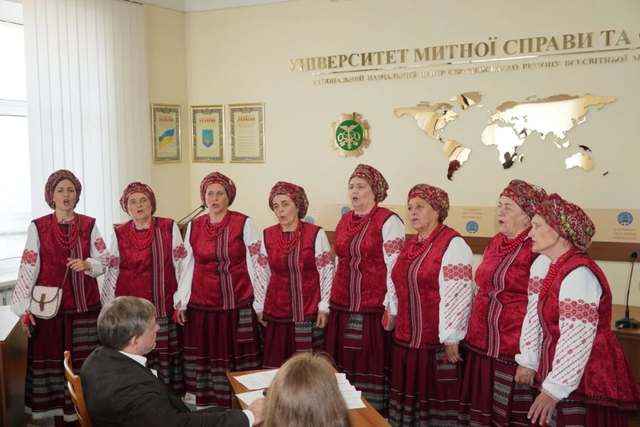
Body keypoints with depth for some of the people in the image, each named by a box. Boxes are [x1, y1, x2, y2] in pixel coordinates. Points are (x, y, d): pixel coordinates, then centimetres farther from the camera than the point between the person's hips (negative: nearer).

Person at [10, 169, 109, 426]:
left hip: (85, 306, 1)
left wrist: (87, 264, -15)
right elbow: (28, 268, -4)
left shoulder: (89, 225, 4)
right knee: (53, 362, 2)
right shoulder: (37, 227, -1)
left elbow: (103, 261, 6)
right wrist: (23, 307, -8)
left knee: (85, 363, 3)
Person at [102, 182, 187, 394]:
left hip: (164, 307, -1)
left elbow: (181, 265, 2)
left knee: (166, 358, 3)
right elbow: (112, 272, 8)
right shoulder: (119, 234, 5)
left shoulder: (169, 228, 0)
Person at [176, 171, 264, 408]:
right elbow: (188, 265, 12)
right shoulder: (193, 226, 8)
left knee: (235, 355, 2)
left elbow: (255, 263, -2)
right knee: (205, 355, 8)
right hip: (202, 304, 3)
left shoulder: (244, 223, -4)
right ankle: (206, 404, 21)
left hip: (237, 304, -3)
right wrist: (181, 301, 9)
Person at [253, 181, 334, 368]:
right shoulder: (267, 235, 6)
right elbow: (263, 274, 12)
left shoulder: (316, 234, -5)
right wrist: (260, 307, 11)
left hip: (309, 314, -3)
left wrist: (324, 307, -6)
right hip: (276, 314, 3)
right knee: (276, 368, 4)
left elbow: (327, 273, -3)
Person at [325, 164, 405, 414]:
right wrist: (331, 301, 18)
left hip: (373, 308, -6)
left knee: (371, 365, 2)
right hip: (342, 307, 6)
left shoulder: (388, 221, -8)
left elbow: (394, 268, -11)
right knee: (345, 364, 11)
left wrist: (391, 308, -14)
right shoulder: (344, 220, 12)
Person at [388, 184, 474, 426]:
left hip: (438, 342, -8)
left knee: (435, 400, 3)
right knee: (409, 398, 15)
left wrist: (450, 338, -19)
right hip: (406, 339, 8)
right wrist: (394, 317, 19)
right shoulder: (411, 245, 13)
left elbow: (457, 296, -18)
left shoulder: (453, 244, -12)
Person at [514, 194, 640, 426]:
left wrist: (553, 389, -24)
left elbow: (576, 340, -25)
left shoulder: (578, 274, -21)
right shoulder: (543, 265, 6)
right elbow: (534, 315, 8)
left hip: (585, 380, -8)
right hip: (556, 368, 8)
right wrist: (528, 361, 5)